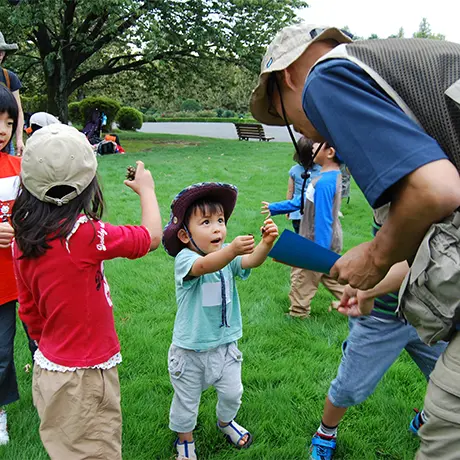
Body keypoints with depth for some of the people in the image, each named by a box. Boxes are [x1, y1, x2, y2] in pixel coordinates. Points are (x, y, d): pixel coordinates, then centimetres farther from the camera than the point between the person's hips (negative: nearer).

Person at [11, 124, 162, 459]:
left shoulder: (23, 240, -2)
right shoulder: (85, 234, -24)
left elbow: (30, 311, 8)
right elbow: (152, 237, -10)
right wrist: (146, 189, 6)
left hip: (49, 369, 7)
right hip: (84, 379, -7)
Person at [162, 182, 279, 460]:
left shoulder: (228, 255, -8)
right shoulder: (184, 258, -23)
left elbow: (252, 261, -27)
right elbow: (204, 266, -46)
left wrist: (267, 244, -49)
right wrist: (233, 249, -64)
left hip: (225, 344, 4)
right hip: (190, 349, -4)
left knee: (232, 393, 20)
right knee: (186, 401, 17)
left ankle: (226, 422, 52)